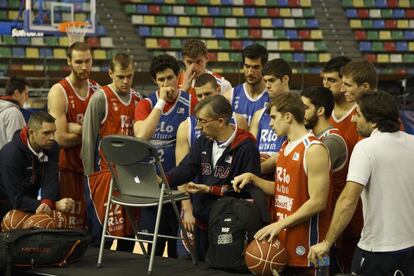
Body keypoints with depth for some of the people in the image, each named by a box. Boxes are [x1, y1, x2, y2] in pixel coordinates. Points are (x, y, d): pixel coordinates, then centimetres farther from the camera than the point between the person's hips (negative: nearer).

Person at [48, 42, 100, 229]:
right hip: (67, 169, -5)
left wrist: (78, 128, -14)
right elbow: (61, 138, -16)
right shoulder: (59, 92, -8)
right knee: (69, 225, -6)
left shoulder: (98, 90, 9)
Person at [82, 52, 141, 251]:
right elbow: (88, 138, -5)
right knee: (101, 229, -4)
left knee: (130, 227, 8)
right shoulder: (100, 98, -6)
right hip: (104, 171, -5)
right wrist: (89, 173, -7)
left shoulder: (137, 100, 10)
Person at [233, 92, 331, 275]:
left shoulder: (314, 150, -15)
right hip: (282, 240, 9)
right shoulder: (286, 147, 13)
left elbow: (318, 202, -20)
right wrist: (252, 179, 6)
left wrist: (280, 224, -19)